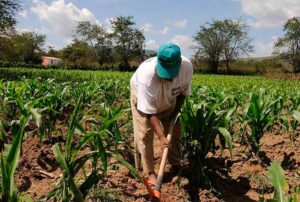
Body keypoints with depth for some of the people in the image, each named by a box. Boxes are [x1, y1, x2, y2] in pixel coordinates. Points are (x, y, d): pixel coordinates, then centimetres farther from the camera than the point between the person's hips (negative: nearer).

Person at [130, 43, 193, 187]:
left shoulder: (187, 66, -33)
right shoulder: (147, 74, -45)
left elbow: (183, 92, -11)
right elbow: (150, 112, -38)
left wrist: (175, 113, -16)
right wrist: (161, 136, -42)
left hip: (168, 100, 4)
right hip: (143, 98, -3)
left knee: (175, 130, 5)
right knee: (144, 135, -10)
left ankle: (176, 166, 22)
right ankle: (150, 173, 4)